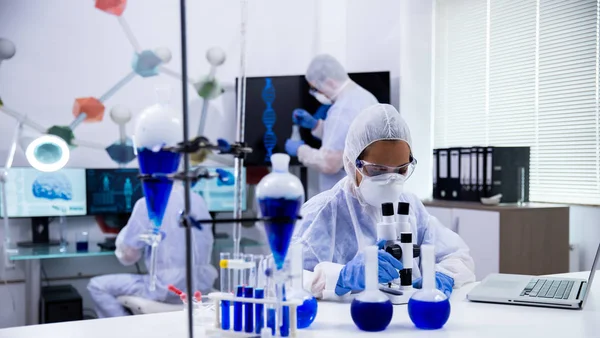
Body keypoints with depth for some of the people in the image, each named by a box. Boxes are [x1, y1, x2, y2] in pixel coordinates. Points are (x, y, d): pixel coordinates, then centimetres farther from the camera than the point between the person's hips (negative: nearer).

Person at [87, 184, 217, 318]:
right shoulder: (198, 200, 9)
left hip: (169, 288, -6)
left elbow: (128, 256, -6)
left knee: (97, 286, 10)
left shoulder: (147, 203, -8)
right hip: (203, 284, 7)